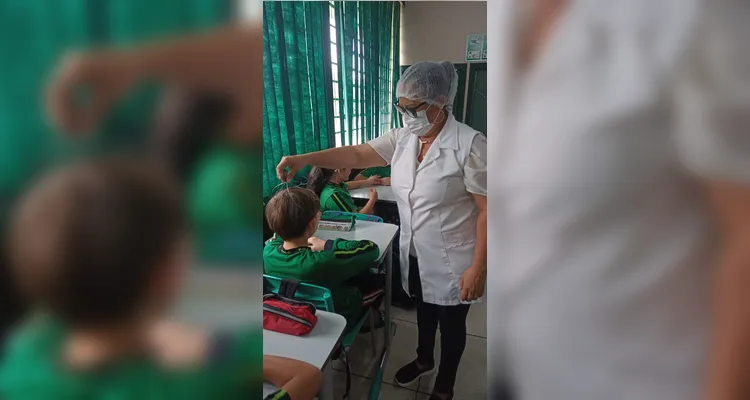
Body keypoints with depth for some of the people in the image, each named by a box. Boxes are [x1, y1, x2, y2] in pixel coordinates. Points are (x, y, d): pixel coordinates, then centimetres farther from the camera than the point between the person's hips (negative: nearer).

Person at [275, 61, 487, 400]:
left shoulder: (469, 144, -22)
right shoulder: (402, 137, -3)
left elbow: (487, 210, -20)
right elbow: (357, 154, -5)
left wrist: (478, 268, -21)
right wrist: (304, 159, -16)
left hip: (452, 262, -6)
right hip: (415, 254, 6)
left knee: (450, 322, 15)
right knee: (423, 309, 27)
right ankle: (424, 359, 55)